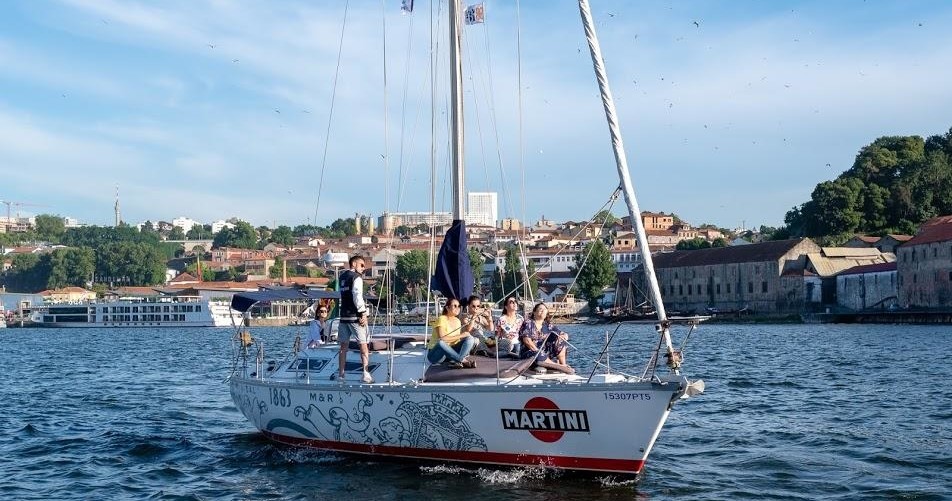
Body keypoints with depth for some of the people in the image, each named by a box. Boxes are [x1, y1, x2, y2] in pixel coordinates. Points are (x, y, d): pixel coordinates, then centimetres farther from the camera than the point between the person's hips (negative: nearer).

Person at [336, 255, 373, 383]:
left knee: (344, 346, 11)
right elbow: (357, 296, -19)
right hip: (355, 316, -7)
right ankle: (366, 374, -9)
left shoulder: (342, 277, 15)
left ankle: (340, 374, 12)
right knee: (363, 344, -3)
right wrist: (363, 313, -17)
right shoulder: (356, 277, -8)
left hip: (344, 316, 7)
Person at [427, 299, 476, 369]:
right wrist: (461, 335, -21)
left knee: (470, 339, -11)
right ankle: (463, 361, -34)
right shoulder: (442, 319, -13)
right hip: (435, 354, -7)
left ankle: (455, 362, -34)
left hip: (450, 352, 7)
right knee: (441, 343, -39)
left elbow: (457, 340, 6)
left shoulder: (457, 321, 9)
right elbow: (442, 338, -27)